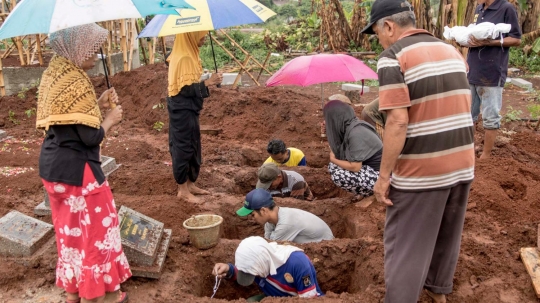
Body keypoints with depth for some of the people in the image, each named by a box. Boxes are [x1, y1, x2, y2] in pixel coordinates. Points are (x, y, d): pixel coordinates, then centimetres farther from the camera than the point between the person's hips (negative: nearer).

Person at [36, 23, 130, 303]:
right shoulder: (75, 81, -22)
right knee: (92, 229, 7)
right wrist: (110, 119, -5)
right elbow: (90, 136, -21)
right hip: (76, 168, -9)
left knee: (70, 228, 21)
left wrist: (99, 103, 8)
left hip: (54, 164, 9)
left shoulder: (54, 73, 6)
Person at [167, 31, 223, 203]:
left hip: (188, 109, 10)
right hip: (183, 110, -10)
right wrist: (208, 83, -20)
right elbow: (186, 88, -24)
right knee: (183, 147, -1)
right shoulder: (184, 58, -20)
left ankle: (190, 184, 26)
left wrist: (206, 82, 12)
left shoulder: (187, 54, 10)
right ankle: (183, 189, 10)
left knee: (192, 147, 15)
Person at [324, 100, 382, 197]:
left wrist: (333, 160, -9)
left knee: (338, 175, -19)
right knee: (333, 166, 8)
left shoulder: (355, 133, -25)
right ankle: (368, 190, 14)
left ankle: (374, 194, 1)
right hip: (369, 166, 9)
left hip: (379, 175, -9)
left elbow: (355, 167, -24)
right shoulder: (350, 127, 2)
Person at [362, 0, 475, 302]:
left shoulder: (394, 57, -13)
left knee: (406, 246, 6)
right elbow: (463, 107, 14)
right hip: (462, 164, 8)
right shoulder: (452, 51, 10)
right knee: (448, 234, 25)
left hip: (421, 170, -8)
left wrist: (384, 175, -14)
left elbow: (398, 122, -20)